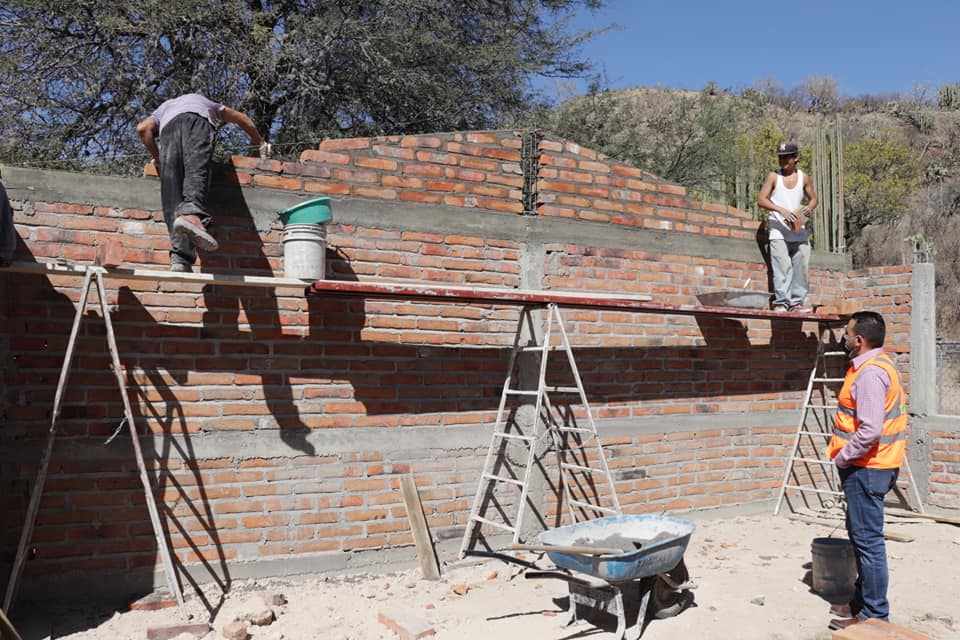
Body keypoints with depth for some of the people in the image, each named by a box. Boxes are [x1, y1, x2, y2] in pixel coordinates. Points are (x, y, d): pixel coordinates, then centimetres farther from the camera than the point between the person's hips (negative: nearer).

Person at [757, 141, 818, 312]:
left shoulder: (804, 178, 9)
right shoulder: (773, 176, 0)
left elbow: (813, 198, 19)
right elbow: (761, 199, -8)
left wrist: (808, 209, -5)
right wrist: (782, 210, -20)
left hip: (799, 231, 4)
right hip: (779, 232, -4)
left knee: (801, 266, 3)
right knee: (782, 267, -11)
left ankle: (797, 301, 11)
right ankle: (781, 302, -7)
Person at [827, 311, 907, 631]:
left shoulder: (869, 373, -21)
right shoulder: (876, 364, 12)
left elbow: (869, 431, -28)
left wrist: (842, 458, -14)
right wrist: (847, 457, 18)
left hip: (866, 467, -11)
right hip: (869, 464, 11)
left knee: (868, 539, -2)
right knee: (862, 536, 19)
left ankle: (874, 614, 8)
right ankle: (864, 598, 31)